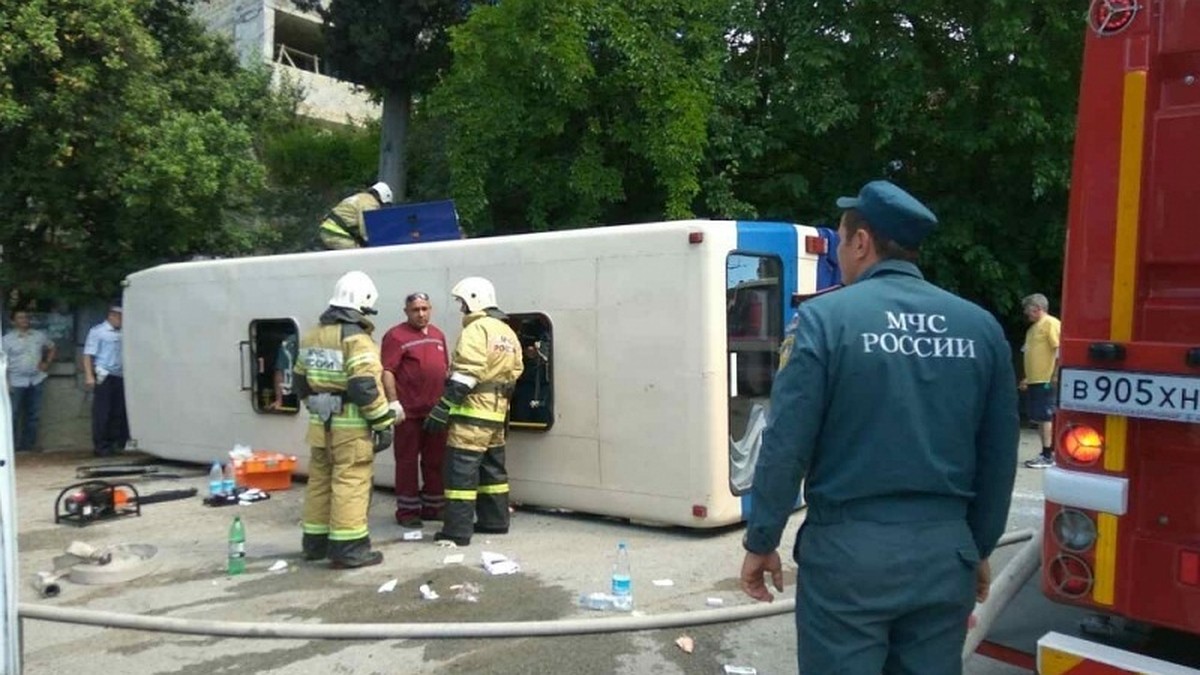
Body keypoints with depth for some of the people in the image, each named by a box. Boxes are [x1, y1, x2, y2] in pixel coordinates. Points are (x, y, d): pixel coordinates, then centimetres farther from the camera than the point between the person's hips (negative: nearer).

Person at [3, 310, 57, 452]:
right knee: (13, 415, -1)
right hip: (16, 382, -4)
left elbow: (52, 348, 22)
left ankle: (29, 443, 20)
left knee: (33, 414, 10)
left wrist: (47, 363, 6)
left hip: (36, 380, 4)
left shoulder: (39, 336, 5)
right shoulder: (7, 339, -5)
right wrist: (5, 383, -14)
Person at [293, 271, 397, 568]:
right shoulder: (357, 339, -15)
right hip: (351, 424, -8)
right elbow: (366, 387, -21)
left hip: (321, 422, 8)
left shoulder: (312, 336, 13)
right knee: (350, 483, -3)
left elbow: (301, 381, 19)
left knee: (320, 480, 16)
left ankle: (315, 542, 26)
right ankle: (348, 549, 0)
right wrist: (384, 423, -14)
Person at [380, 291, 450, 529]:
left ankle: (433, 506, 24)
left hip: (436, 410, 7)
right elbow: (387, 372, -13)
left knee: (436, 460, 13)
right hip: (409, 410, -6)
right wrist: (394, 403, -19)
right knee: (407, 461, 2)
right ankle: (407, 510, 10)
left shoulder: (438, 334, 14)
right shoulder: (396, 335, -7)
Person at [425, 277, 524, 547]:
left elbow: (466, 374, -21)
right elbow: (515, 372, 17)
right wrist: (499, 398, 20)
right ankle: (495, 521, 25)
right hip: (497, 412, 10)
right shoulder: (508, 333, 17)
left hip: (473, 410, -10)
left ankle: (457, 531, -7)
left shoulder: (477, 329, -12)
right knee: (492, 467, 17)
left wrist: (442, 408, -20)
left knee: (461, 469, -7)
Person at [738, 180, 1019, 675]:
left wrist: (761, 542, -1)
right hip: (944, 550, 4)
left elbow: (786, 445, -12)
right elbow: (999, 457, 7)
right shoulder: (981, 327, 2)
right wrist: (979, 548, 19)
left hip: (848, 549, -4)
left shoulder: (827, 317, -11)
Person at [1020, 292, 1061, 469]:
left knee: (1045, 417, -6)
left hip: (1046, 380, -9)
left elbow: (1059, 351, -17)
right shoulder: (1033, 327, 20)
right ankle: (1046, 453, 18)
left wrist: (1055, 376, -22)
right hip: (1034, 380, 9)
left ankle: (1048, 456, -2)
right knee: (1038, 418, 11)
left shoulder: (1051, 324, -9)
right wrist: (1027, 377, 22)